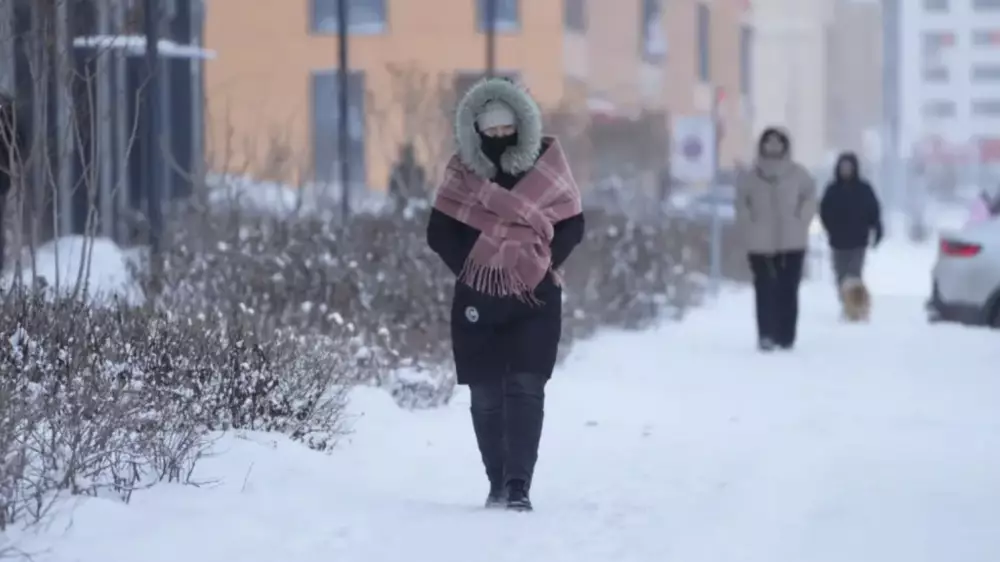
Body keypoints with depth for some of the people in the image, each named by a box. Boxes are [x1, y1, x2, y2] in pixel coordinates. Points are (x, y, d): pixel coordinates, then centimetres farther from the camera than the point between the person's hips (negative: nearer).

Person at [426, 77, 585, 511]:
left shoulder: (547, 168, -2)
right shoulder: (461, 174, 1)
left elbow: (572, 226, 3)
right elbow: (439, 233, 3)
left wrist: (543, 267, -7)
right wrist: (469, 269, -7)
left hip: (535, 300, -2)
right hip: (478, 301, 2)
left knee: (525, 388, -12)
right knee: (486, 394, 4)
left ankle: (519, 485, -14)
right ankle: (497, 483, 15)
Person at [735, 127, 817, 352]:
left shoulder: (796, 174, 0)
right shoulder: (750, 176, -2)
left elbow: (809, 197, 8)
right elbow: (741, 204, 3)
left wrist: (801, 223, 0)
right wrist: (749, 228, -4)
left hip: (792, 241, 1)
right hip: (761, 243, -1)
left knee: (788, 290, 3)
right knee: (765, 290, -7)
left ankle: (786, 337, 8)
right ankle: (766, 336, -8)